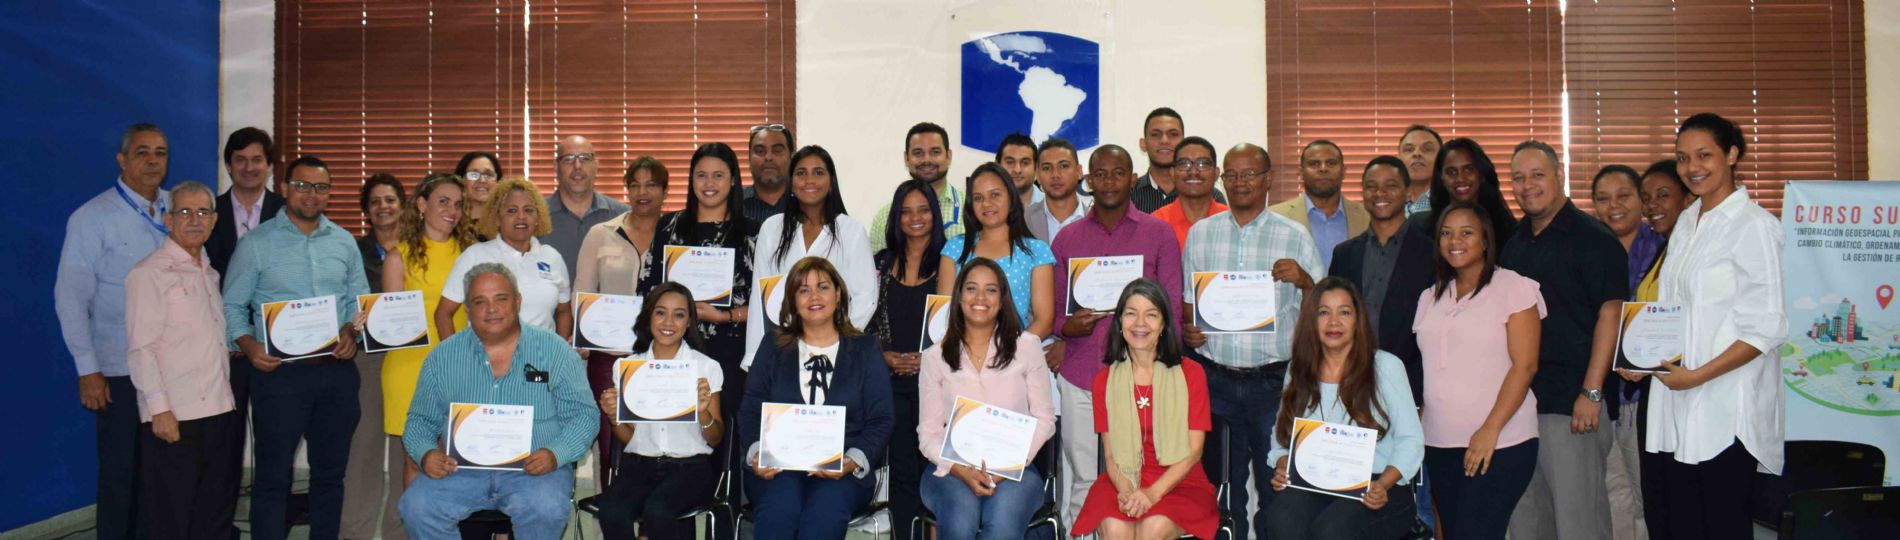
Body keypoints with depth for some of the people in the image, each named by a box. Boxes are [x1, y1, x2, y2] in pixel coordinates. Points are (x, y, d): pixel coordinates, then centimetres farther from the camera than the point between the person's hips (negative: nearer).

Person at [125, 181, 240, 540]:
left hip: (219, 412, 7)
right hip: (174, 416, -7)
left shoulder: (210, 274, 16)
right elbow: (140, 348, -12)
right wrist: (159, 409, -17)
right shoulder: (150, 273, -7)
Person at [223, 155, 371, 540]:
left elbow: (360, 300, 13)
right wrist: (249, 346, -15)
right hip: (279, 370, -3)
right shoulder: (256, 243, 0)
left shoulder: (344, 242, 10)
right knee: (273, 475, 1)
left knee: (330, 471, 12)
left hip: (336, 369, 4)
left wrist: (351, 331, -6)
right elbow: (233, 306, 1)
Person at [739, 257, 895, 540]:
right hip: (778, 466, 1)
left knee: (824, 515, -33)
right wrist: (756, 454, -10)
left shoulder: (864, 350, 15)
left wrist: (853, 461, -12)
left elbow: (880, 420, 7)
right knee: (778, 510, -33)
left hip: (843, 472, -1)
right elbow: (750, 412, 11)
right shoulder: (774, 349, 19)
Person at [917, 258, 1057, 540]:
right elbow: (929, 432, 6)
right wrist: (962, 471, -13)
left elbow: (1044, 419, 6)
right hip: (952, 470, 0)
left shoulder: (1027, 346, 8)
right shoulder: (935, 357, 9)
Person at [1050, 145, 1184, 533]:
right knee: (1082, 480, 3)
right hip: (1079, 375, 2)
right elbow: (1052, 306, 15)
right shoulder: (1067, 238, 12)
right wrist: (1067, 329, -7)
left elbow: (1172, 307, 6)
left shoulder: (1159, 234, 6)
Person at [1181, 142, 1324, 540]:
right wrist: (1186, 329, -4)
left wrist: (1303, 280, -17)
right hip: (1215, 377, 2)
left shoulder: (1294, 236, 2)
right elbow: (1188, 301, 16)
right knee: (1221, 483, 10)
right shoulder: (1201, 233, 9)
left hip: (1273, 378, -2)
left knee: (1275, 484, 3)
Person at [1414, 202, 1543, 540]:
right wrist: (1419, 425, 5)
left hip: (1499, 444, -5)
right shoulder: (1430, 298, 15)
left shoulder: (1514, 288, -3)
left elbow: (1525, 365, -9)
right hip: (1439, 444, 6)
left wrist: (1490, 430, -17)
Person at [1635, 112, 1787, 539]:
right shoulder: (1687, 222, 14)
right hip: (1677, 407, 7)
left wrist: (1699, 375, -17)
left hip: (1726, 410, -7)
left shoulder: (1755, 227, -10)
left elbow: (1768, 328, -14)